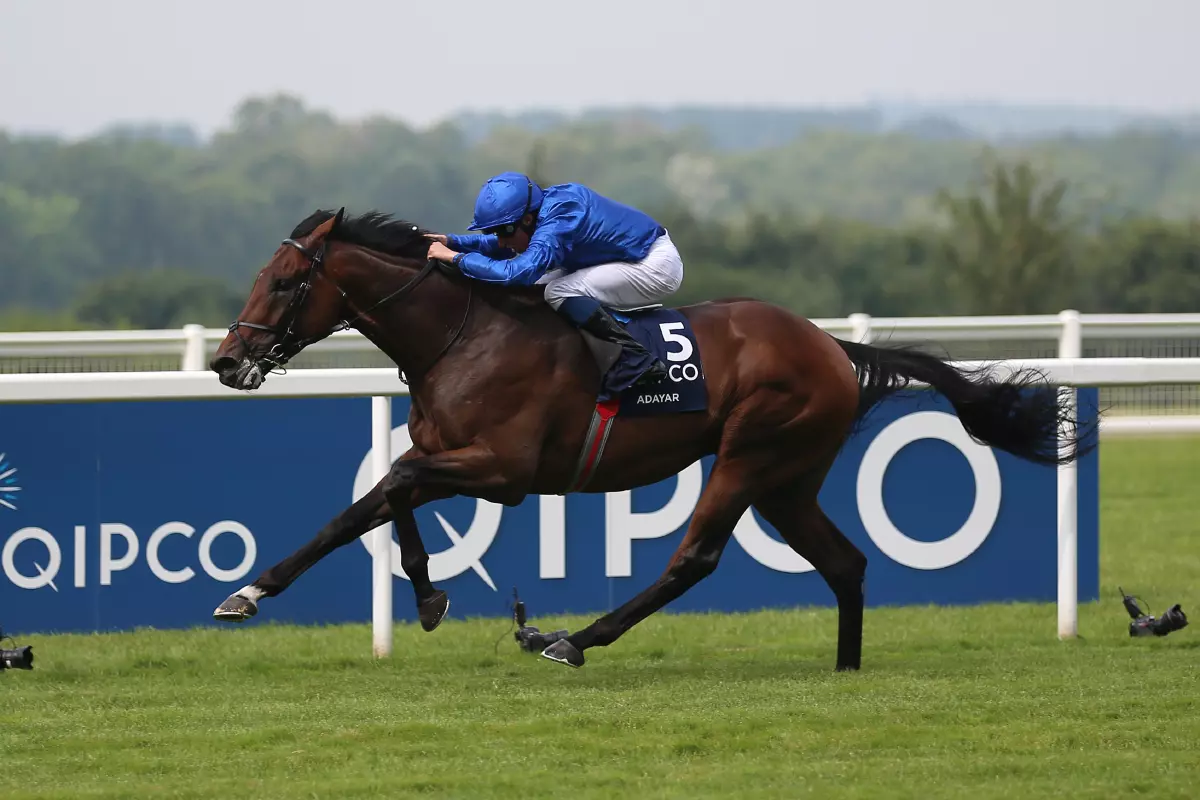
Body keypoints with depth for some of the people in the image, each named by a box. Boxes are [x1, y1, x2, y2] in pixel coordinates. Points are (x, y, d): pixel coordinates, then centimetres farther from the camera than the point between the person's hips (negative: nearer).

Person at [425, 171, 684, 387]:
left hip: (657, 266, -10)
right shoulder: (546, 206, -2)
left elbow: (517, 271, -41)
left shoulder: (557, 222, -30)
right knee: (537, 286, 10)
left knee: (558, 292, -22)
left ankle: (640, 361, -22)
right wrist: (452, 241, 1)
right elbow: (501, 246, 15)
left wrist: (455, 257, -32)